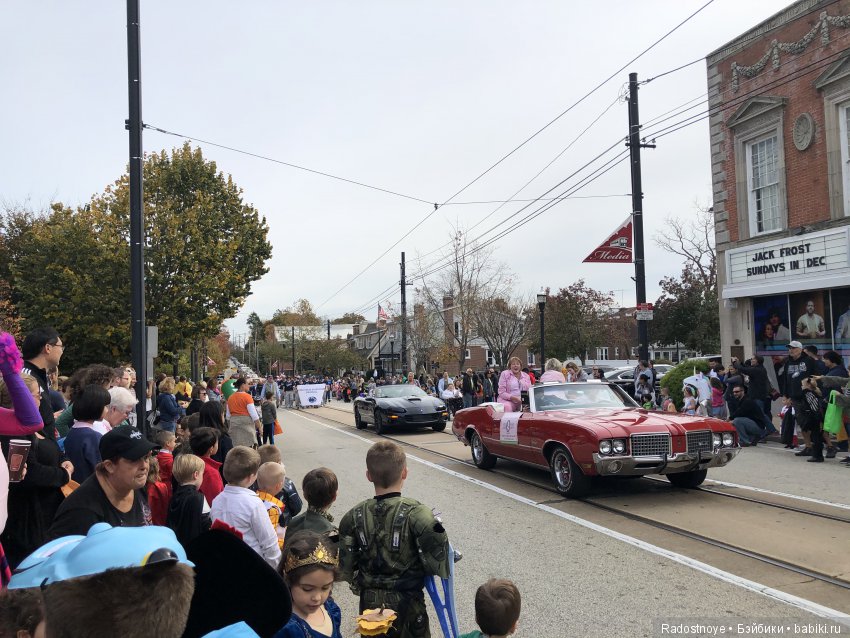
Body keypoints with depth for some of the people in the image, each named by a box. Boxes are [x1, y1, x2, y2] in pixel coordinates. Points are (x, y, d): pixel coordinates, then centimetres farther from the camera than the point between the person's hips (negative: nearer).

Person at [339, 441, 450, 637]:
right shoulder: (418, 514, -21)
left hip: (370, 605, 3)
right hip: (408, 604, -2)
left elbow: (345, 570, -6)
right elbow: (437, 566, -19)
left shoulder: (354, 518, -11)